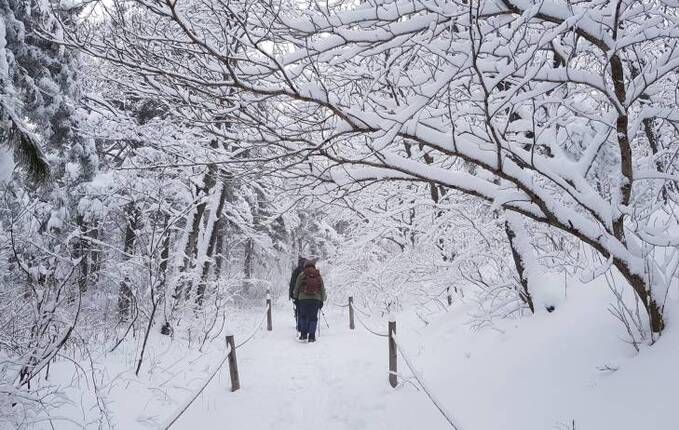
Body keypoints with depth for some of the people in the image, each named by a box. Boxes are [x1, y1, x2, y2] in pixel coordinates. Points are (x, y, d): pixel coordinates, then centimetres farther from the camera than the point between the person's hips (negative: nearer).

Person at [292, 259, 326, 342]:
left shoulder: (301, 275, 5)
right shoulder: (318, 276, 12)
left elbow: (296, 287, 6)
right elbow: (322, 289, 14)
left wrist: (295, 297, 17)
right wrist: (322, 300, 19)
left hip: (303, 298, -1)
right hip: (316, 299, 1)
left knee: (303, 316, 12)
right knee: (313, 317, 4)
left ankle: (303, 334, 8)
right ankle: (312, 336, -1)